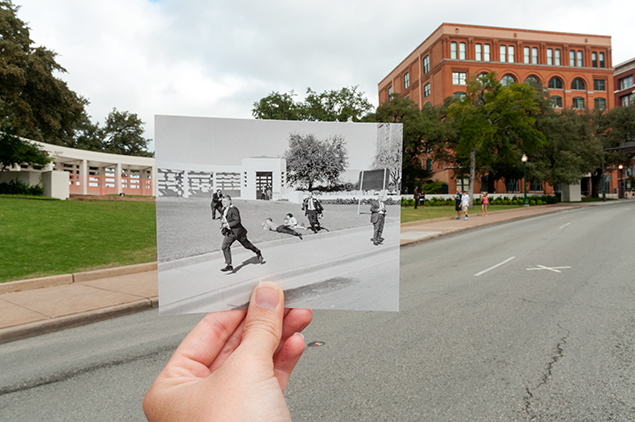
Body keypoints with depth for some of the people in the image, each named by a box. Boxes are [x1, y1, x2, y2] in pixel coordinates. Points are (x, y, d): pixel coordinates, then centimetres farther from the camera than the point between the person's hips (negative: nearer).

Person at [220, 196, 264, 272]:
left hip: (238, 231, -8)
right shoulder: (224, 210, 9)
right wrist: (223, 222, 2)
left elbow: (237, 221, -22)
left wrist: (228, 225, -28)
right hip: (229, 232, 8)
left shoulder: (233, 210, -19)